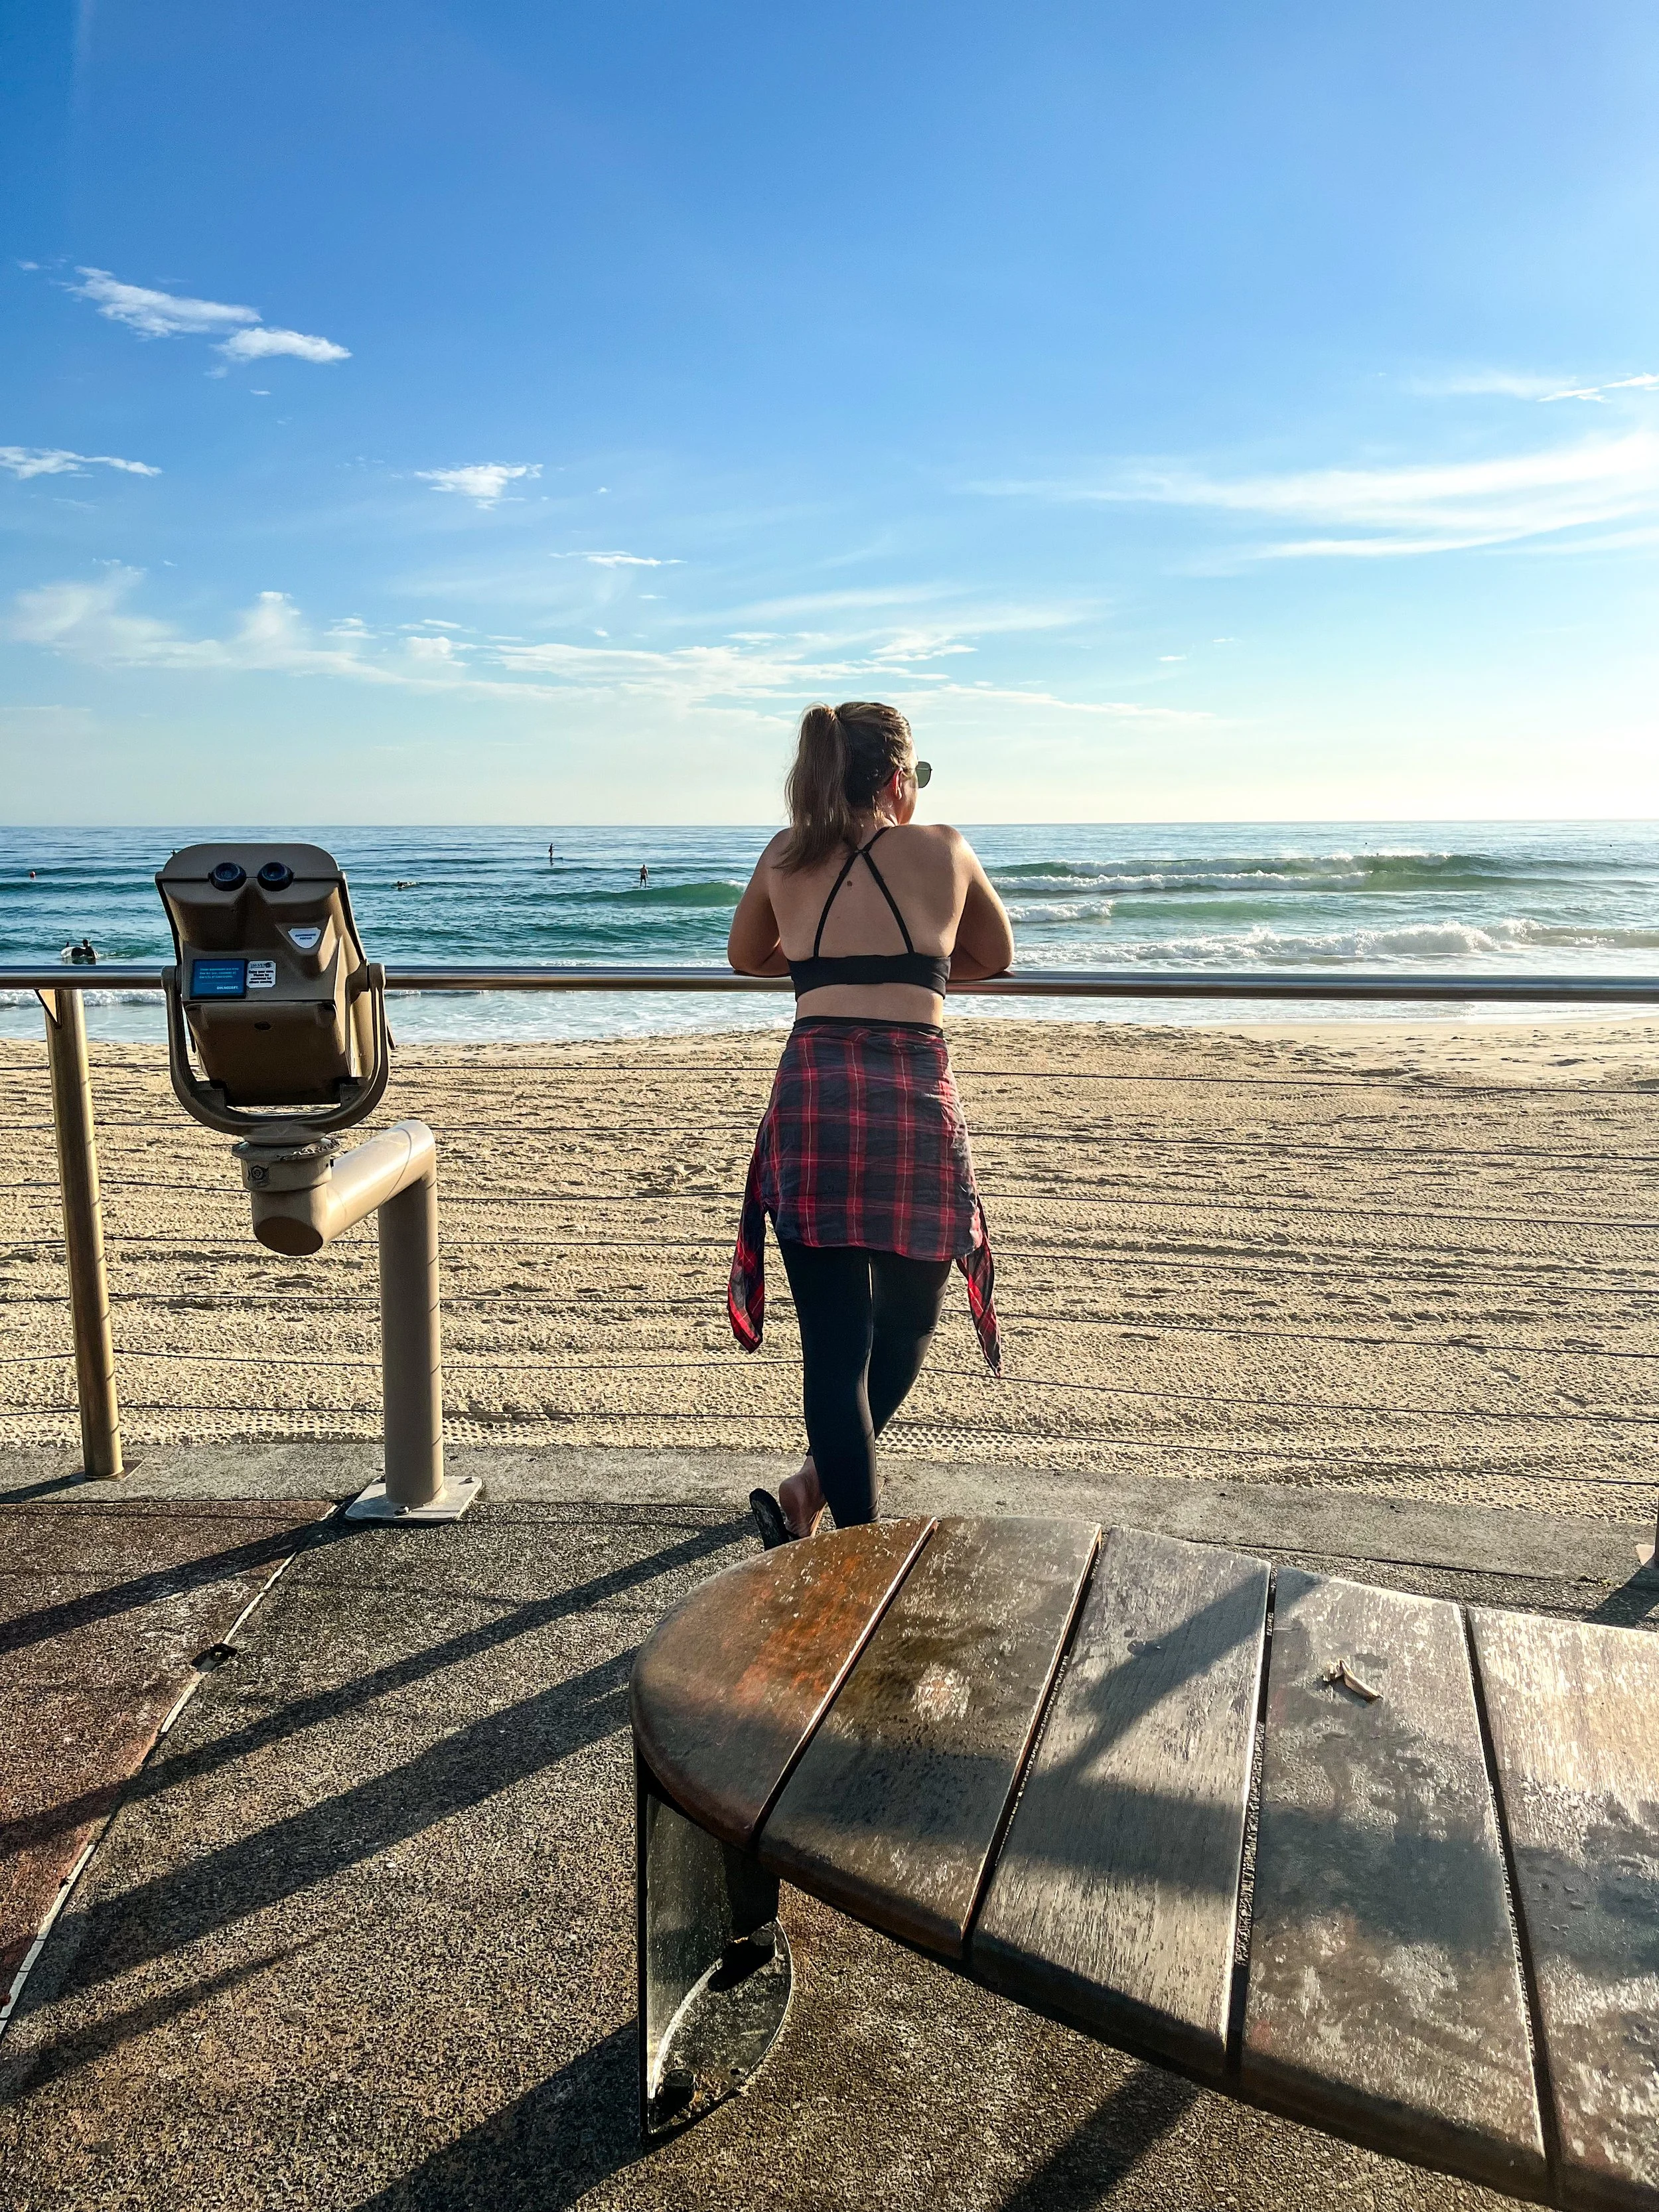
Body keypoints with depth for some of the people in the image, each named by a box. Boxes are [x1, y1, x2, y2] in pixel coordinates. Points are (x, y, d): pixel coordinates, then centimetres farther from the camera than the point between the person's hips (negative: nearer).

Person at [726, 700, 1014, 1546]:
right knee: (906, 1319, 18)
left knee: (833, 1338, 5)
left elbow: (746, 957, 30)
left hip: (811, 1095, 2)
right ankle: (811, 1489, 17)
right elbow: (995, 957, 23)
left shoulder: (785, 859, 13)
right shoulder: (942, 849, 7)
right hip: (913, 1096, -2)